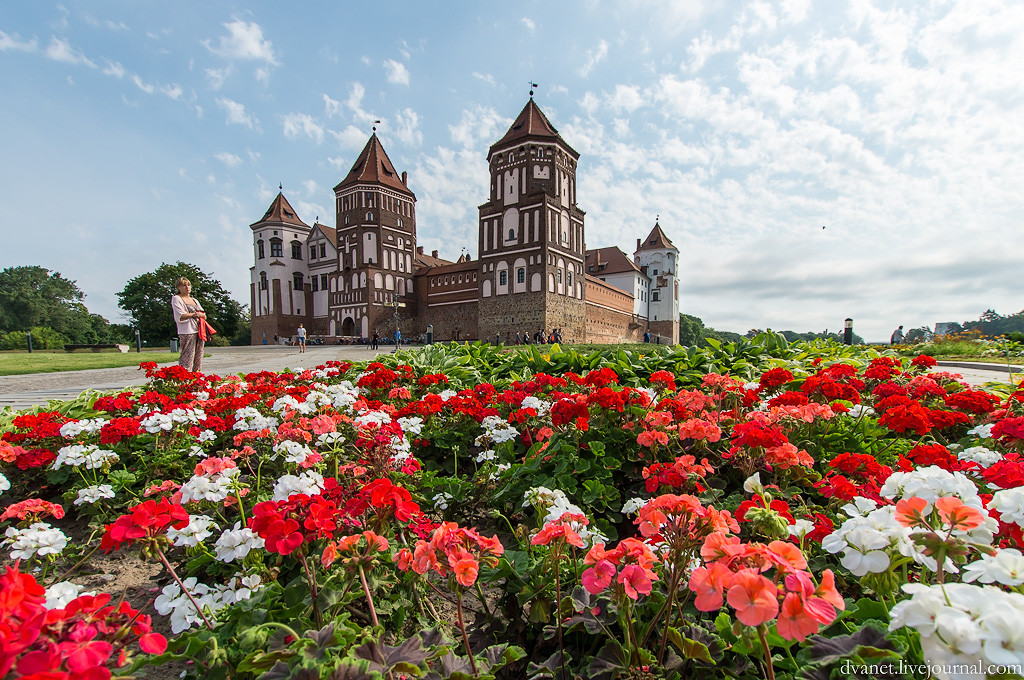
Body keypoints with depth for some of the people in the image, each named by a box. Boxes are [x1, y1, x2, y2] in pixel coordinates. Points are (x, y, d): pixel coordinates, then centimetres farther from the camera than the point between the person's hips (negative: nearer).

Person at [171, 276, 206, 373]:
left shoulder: (194, 300, 23)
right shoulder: (176, 299, 3)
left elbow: (204, 315, 13)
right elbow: (180, 317, -11)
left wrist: (200, 315, -8)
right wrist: (194, 314, -11)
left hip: (199, 331, 7)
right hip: (187, 332, -7)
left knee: (198, 357, 6)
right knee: (187, 358, -13)